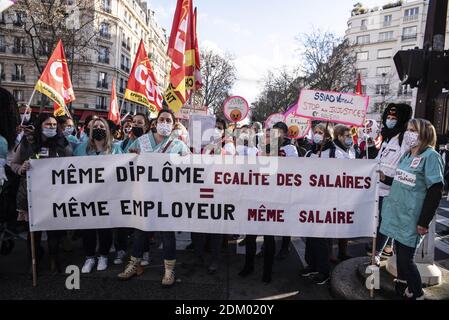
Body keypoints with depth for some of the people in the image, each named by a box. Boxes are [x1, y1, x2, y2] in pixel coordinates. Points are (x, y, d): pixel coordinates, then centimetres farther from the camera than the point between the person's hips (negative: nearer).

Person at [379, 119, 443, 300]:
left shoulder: (430, 156, -11)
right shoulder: (407, 155, 12)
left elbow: (435, 190, -15)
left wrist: (424, 221, -16)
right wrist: (385, 178, 4)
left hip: (411, 218, -7)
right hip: (397, 214, 7)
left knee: (406, 259, 0)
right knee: (400, 253, 18)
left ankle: (416, 294, 20)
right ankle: (402, 287, 36)